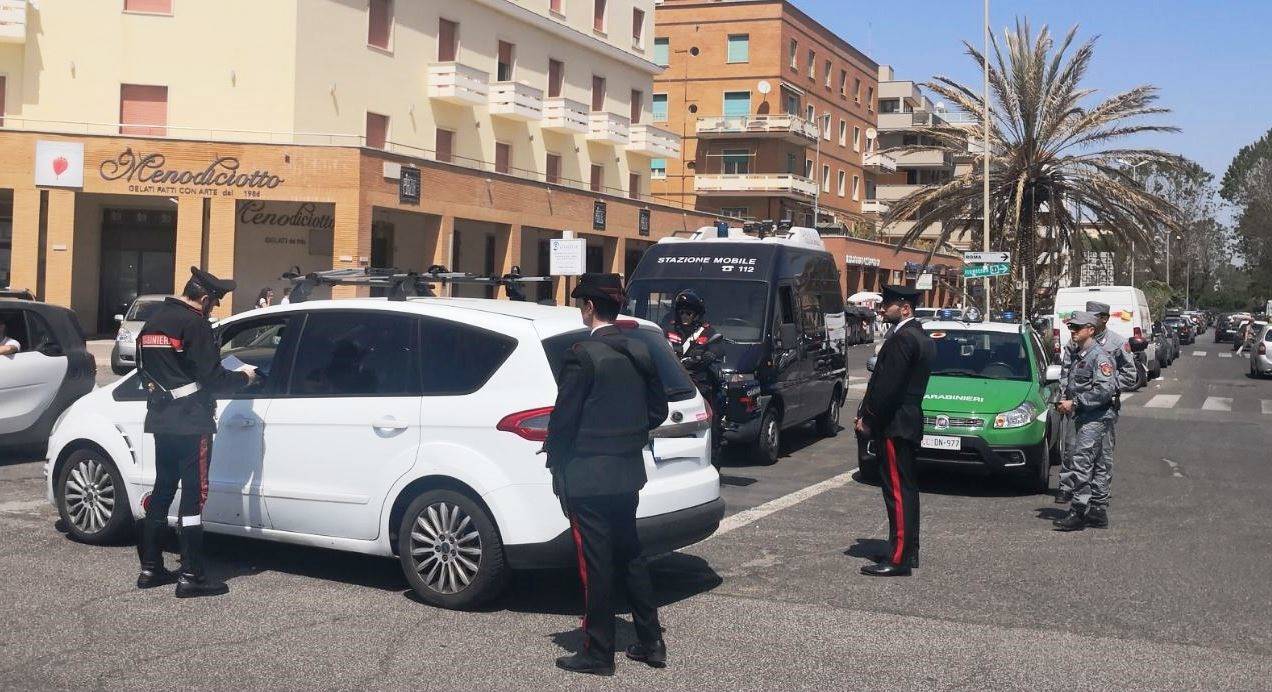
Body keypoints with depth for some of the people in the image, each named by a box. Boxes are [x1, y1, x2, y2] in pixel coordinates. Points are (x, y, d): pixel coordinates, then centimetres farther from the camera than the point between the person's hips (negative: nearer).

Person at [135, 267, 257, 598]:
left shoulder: (153, 322, 14)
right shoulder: (194, 324, -14)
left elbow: (146, 369, 20)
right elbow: (212, 378, -15)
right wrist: (243, 376, 1)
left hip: (161, 420, 9)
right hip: (191, 422, -9)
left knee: (162, 489, 15)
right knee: (193, 494, -5)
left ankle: (150, 568, 19)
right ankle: (191, 576, -5)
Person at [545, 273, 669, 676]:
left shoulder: (582, 356, -17)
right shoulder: (639, 353, 5)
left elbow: (564, 419, -16)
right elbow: (658, 410, 12)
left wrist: (556, 463, -2)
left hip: (586, 478, -7)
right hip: (628, 475, 7)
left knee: (595, 566, 2)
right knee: (629, 557, 18)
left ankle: (598, 654, 11)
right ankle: (651, 642, 24)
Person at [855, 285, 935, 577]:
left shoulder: (902, 339, -17)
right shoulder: (923, 339, 16)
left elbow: (888, 386, -22)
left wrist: (868, 418, -12)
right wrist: (869, 416, 15)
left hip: (894, 425, -11)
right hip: (910, 421, 11)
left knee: (898, 491, -8)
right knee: (907, 489, 15)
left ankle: (898, 558, -6)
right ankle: (908, 551, 23)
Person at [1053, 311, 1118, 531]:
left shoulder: (1099, 357, -13)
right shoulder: (1079, 356, 17)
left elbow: (1105, 390, -22)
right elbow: (1069, 385, 28)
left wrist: (1074, 403, -20)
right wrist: (1063, 401, 7)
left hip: (1095, 418, -10)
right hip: (1083, 418, 10)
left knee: (1082, 464, -13)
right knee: (1097, 466, 13)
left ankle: (1078, 512, -13)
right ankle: (1098, 512, 17)